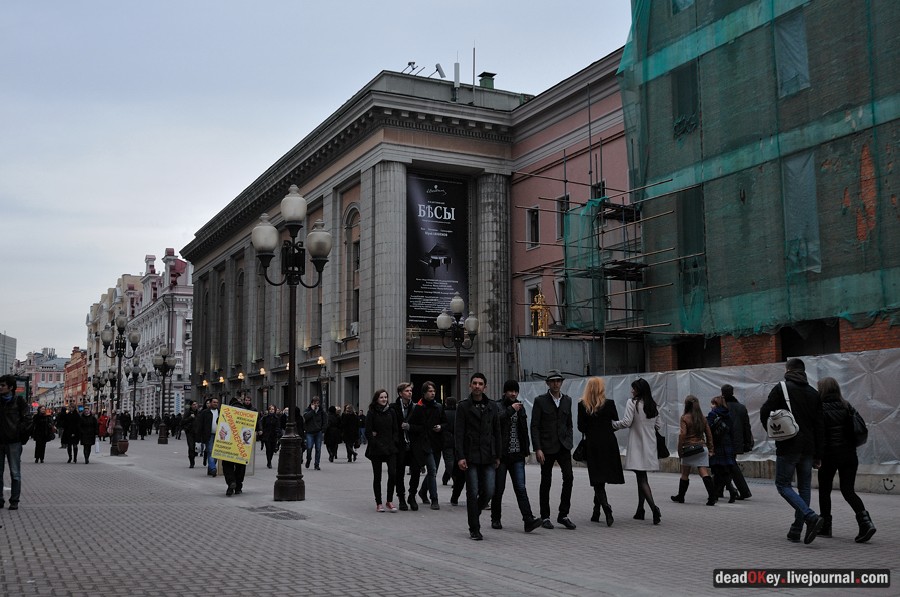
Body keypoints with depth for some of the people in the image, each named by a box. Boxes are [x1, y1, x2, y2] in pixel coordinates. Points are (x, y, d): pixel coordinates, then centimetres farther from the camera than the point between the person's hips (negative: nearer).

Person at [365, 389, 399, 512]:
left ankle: (389, 501, 2)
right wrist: (376, 444, -10)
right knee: (377, 476, 4)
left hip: (390, 448, 2)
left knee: (393, 473, -11)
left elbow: (395, 430, 12)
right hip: (376, 449, -2)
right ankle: (378, 503, 14)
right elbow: (368, 432, -4)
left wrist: (393, 443, -1)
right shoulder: (371, 413, -1)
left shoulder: (391, 412, 9)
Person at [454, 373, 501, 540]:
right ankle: (474, 529, 9)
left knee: (489, 492, -2)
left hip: (488, 457, 3)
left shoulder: (491, 407, 12)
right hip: (471, 457, -3)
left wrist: (497, 456, 10)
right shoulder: (463, 406, 0)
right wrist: (460, 456, -13)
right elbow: (459, 434, -4)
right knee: (473, 493, -1)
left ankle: (474, 512, 27)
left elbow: (497, 432, 14)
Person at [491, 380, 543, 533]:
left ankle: (529, 520, -11)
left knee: (521, 488, -4)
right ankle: (496, 519, 18)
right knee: (498, 489, 5)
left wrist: (526, 449, 18)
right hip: (501, 455, -4)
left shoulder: (520, 407, 15)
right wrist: (510, 410, -25)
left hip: (517, 454, 4)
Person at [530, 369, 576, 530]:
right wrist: (537, 449, -13)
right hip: (546, 447, -3)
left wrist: (569, 443, 7)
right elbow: (534, 426, -6)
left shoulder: (567, 400, 9)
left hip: (563, 446, 3)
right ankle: (545, 517, 16)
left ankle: (563, 515, 0)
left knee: (569, 477, -10)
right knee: (546, 482, 4)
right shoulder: (540, 401, -4)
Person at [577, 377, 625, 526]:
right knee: (601, 480, 13)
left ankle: (607, 509, -19)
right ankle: (596, 512, 21)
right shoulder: (609, 404, -5)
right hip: (608, 444, 1)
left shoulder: (582, 405, -6)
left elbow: (581, 427, -4)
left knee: (597, 481, 1)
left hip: (592, 445, -1)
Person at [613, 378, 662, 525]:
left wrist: (612, 424, 0)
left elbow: (626, 422, -15)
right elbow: (657, 425, 13)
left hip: (637, 445, -6)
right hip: (650, 446, 6)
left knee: (641, 478, -7)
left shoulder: (632, 403, -10)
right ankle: (640, 510, 20)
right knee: (642, 477, 16)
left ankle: (654, 508, -23)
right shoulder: (653, 405, 8)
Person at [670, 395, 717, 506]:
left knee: (685, 474, 9)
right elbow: (709, 434, 11)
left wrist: (680, 450, -6)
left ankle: (680, 496, 21)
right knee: (704, 473, -2)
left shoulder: (685, 418, -7)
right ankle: (713, 495, -17)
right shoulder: (703, 418, 8)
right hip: (702, 447, 4)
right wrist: (711, 449, 16)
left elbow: (682, 435, -11)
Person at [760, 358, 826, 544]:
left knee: (783, 484, 1)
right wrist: (818, 455, 12)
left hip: (788, 447, -5)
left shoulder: (781, 388, -4)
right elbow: (820, 425, 10)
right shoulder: (813, 393, 10)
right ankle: (796, 530, 13)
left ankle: (811, 517, -18)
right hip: (808, 448, 5)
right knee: (804, 487, 12)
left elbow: (764, 412, -7)